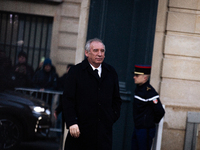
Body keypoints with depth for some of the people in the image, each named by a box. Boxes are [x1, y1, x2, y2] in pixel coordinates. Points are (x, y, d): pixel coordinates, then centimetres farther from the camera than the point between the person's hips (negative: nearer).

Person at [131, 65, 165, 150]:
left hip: (145, 130, -9)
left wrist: (154, 121, -3)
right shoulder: (138, 89, 8)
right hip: (137, 128, 9)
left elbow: (160, 112, -20)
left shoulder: (149, 92, -20)